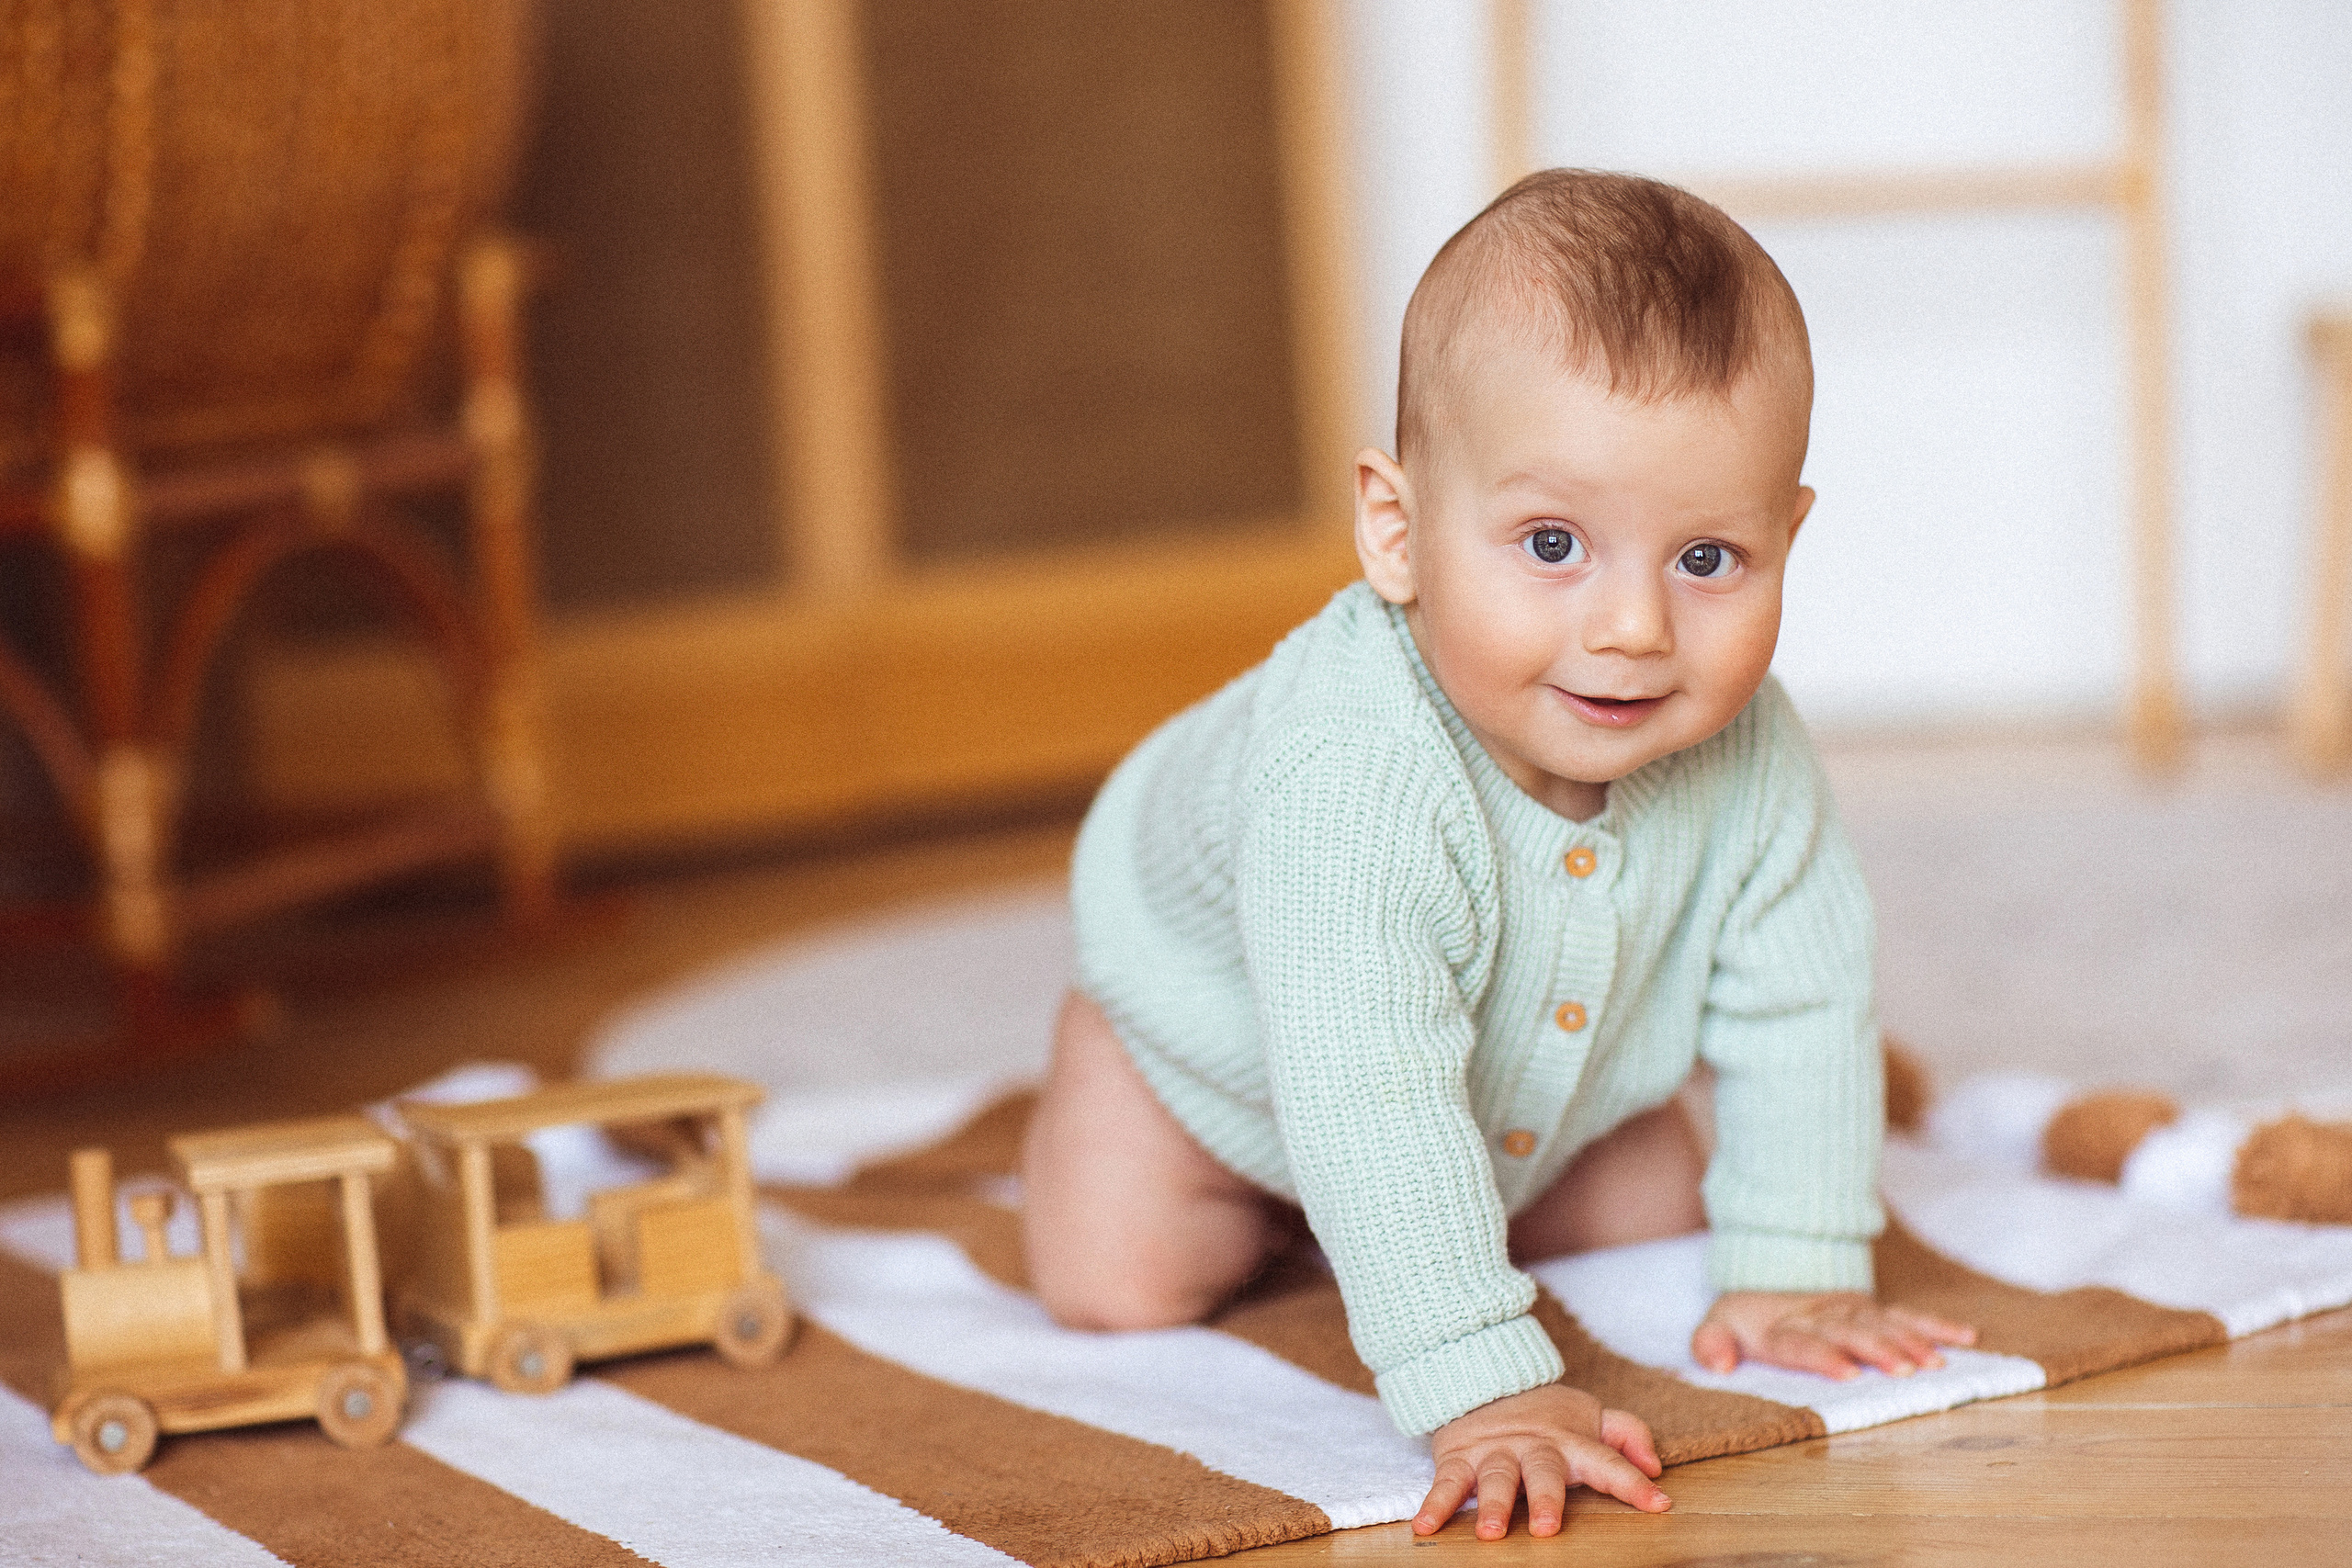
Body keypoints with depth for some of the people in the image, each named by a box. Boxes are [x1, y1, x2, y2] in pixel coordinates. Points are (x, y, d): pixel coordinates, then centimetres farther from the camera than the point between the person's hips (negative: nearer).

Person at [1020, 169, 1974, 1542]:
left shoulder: (1749, 757, -32)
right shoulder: (1354, 780, -51)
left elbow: (1800, 997, -16)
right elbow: (1372, 1104, -53)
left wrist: (1792, 1270, -16)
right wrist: (1482, 1389, -56)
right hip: (1219, 1014, -4)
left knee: (1655, 1226, 8)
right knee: (1117, 1287, -10)